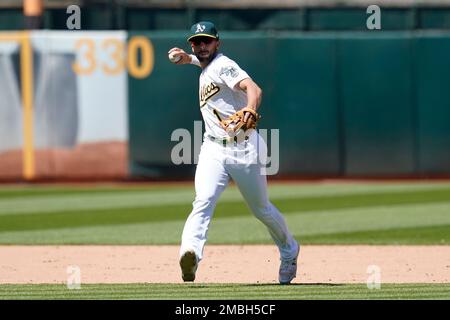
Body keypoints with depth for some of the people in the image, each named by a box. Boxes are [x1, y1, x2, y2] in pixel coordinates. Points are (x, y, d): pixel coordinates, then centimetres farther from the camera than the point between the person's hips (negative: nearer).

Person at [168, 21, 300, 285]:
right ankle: (190, 252, -41)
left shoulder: (223, 65, -12)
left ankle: (289, 250, 36)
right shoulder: (205, 67, 13)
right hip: (213, 150, 6)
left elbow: (252, 88, -31)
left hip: (245, 149, -6)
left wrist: (250, 109, -51)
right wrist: (185, 57, 23)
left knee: (261, 208, 10)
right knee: (204, 201, -20)